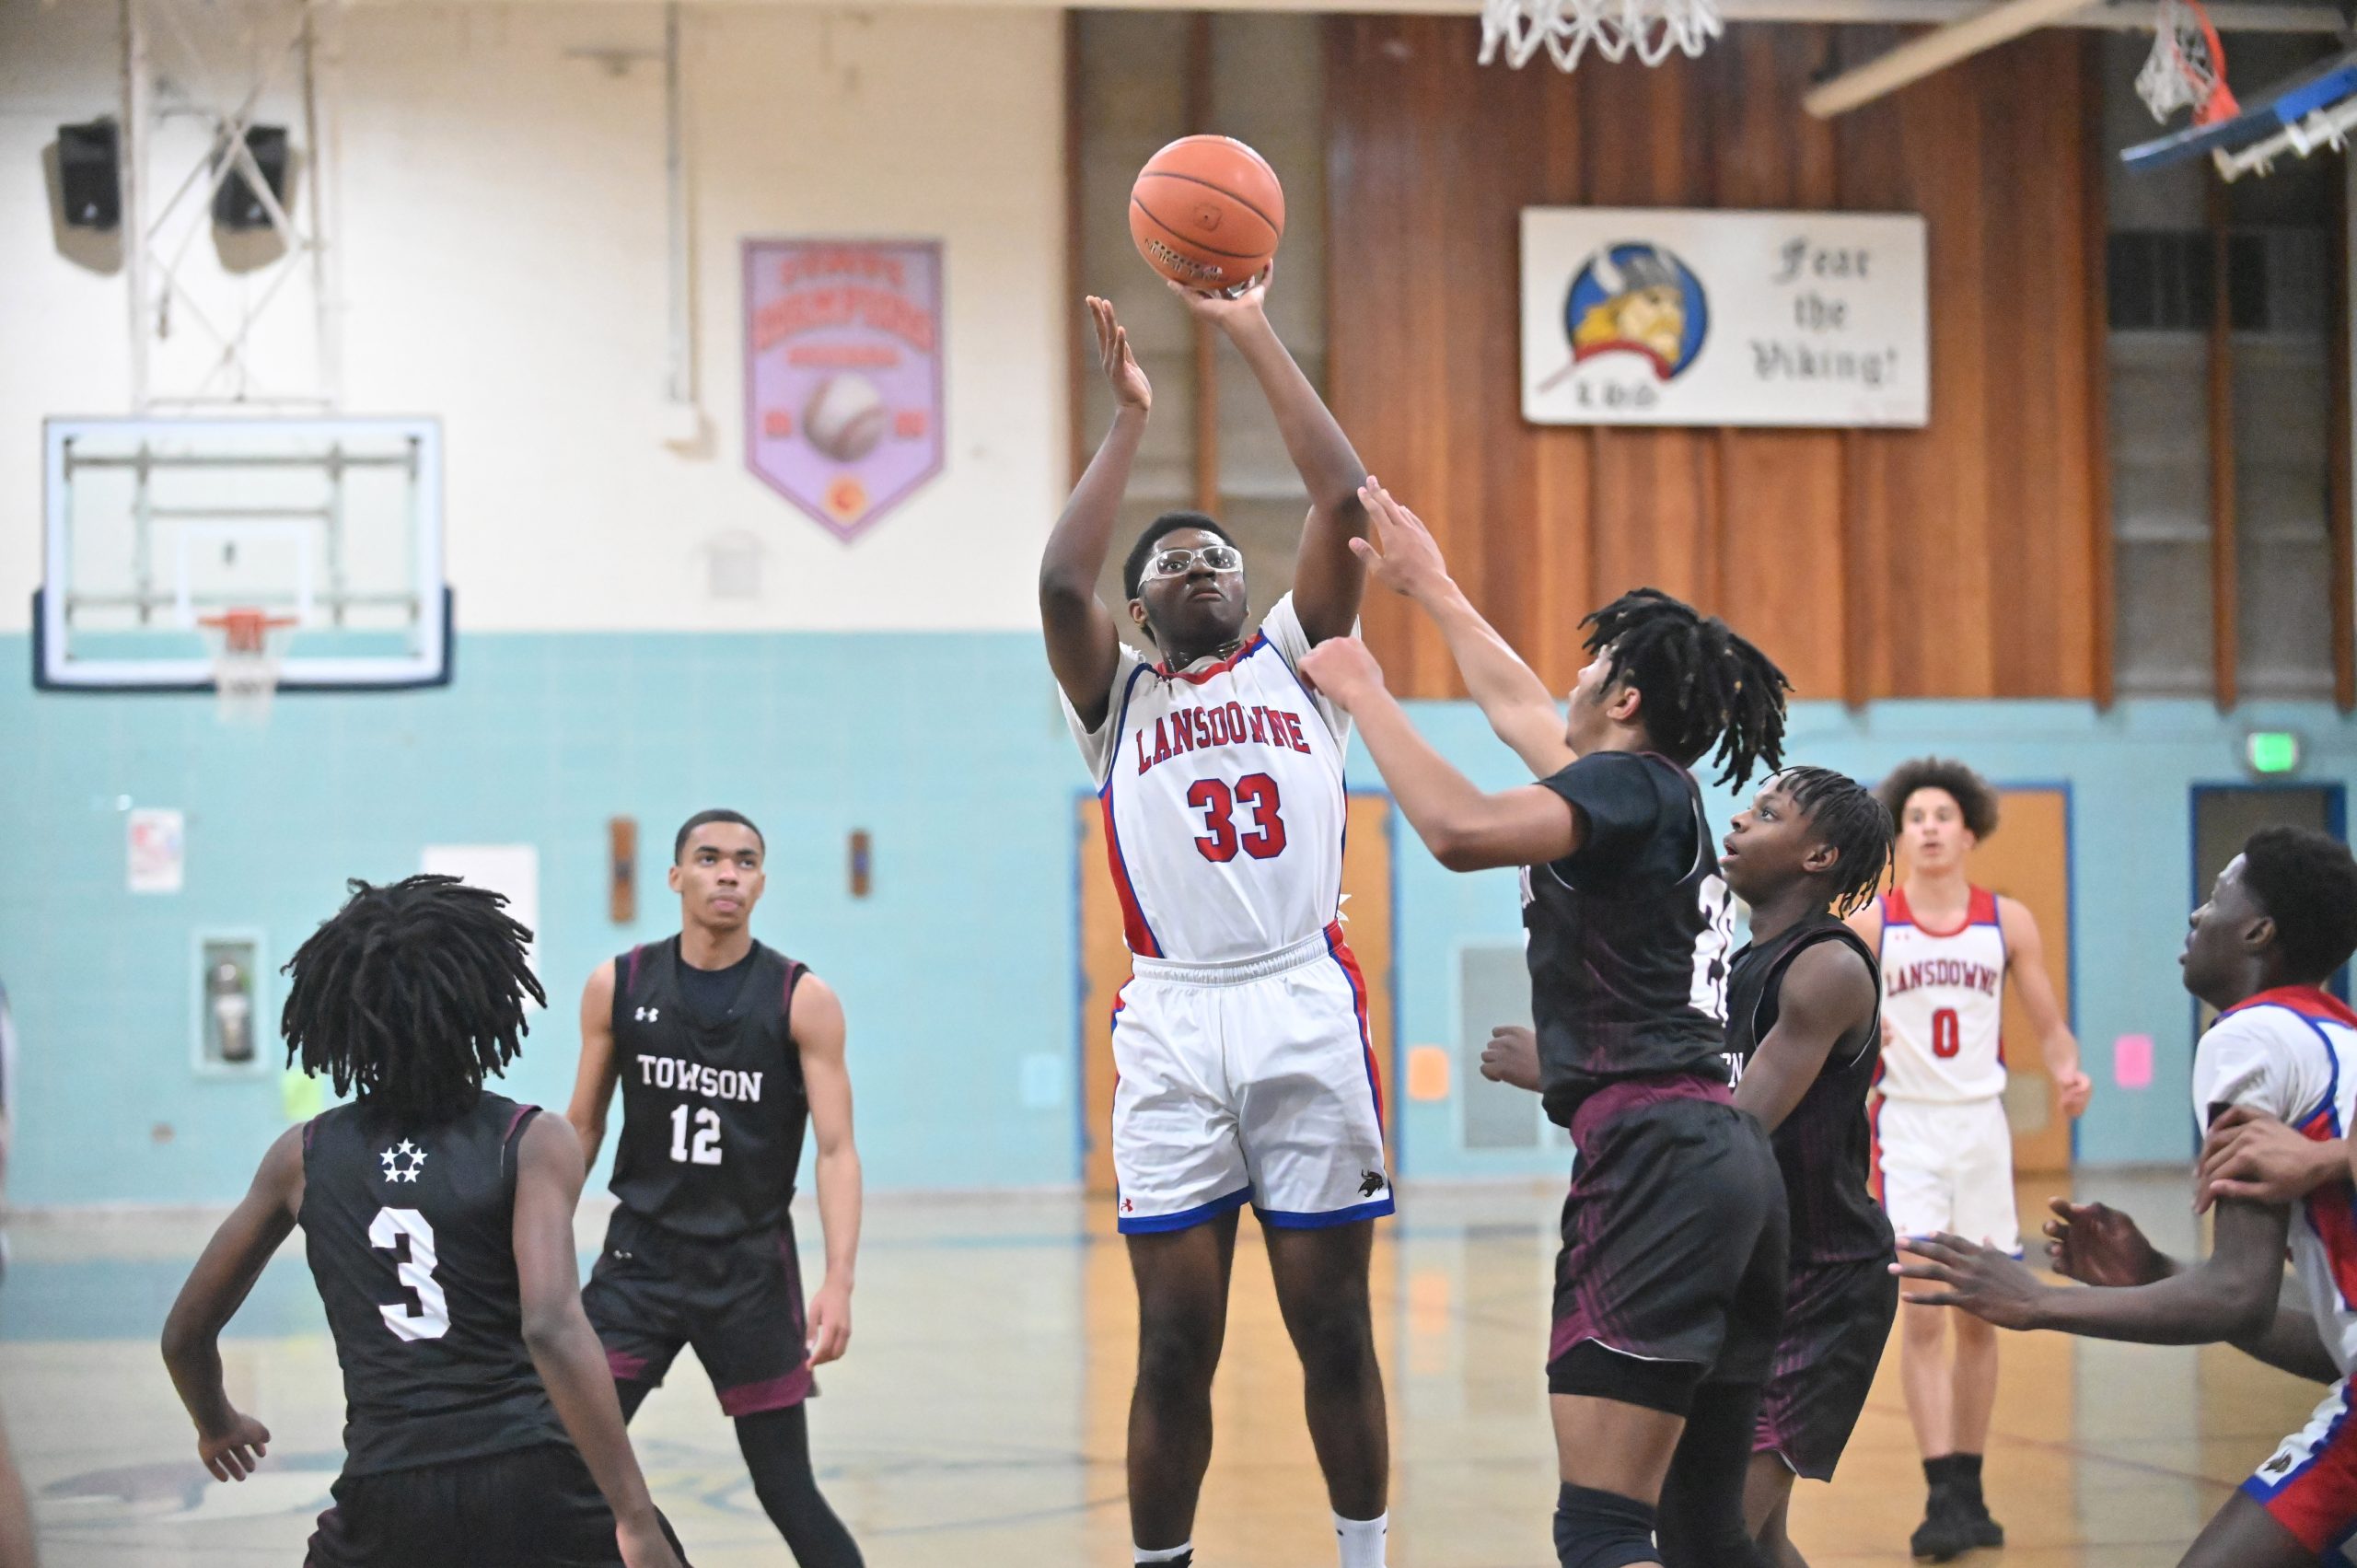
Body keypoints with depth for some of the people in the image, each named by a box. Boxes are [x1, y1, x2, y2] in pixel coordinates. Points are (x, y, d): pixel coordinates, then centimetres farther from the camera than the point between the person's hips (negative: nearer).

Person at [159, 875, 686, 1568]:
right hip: (532, 1483, -2)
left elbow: (186, 1335, 20)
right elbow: (552, 1328, -16)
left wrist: (217, 1424, 42)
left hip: (388, 1503, 2)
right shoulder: (533, 1142, 0)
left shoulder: (304, 1157, 11)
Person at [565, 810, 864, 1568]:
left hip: (752, 1269, -1)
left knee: (787, 1492, 3)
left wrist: (838, 1282, -23)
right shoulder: (618, 986, -1)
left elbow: (837, 1150, -12)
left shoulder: (802, 1000, -8)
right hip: (640, 1257, 2)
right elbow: (582, 1128, 10)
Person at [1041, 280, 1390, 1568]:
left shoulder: (1294, 663, 16)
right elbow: (1060, 584, -4)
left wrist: (1256, 337, 4)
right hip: (1173, 1027, 0)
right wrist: (1128, 418, 3)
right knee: (1174, 1350, 2)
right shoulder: (1117, 699, 15)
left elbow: (1345, 505, 4)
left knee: (1334, 1331, 6)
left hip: (1307, 1013, 0)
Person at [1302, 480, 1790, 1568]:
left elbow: (1460, 830, -23)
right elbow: (1519, 713, 40)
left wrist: (1365, 693, -9)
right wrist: (1431, 588, 52)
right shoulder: (1663, 800, 22)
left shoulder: (1630, 787, -4)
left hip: (1654, 1153, -10)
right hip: (1731, 1157, 10)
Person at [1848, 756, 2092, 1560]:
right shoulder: (1870, 924, -3)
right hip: (1909, 1131, -3)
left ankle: (1968, 1491, 20)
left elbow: (2050, 1026, 5)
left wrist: (2066, 1071, -16)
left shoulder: (2007, 922, 2)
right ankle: (1942, 1496, -11)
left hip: (1982, 1127, 3)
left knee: (1978, 1318, 9)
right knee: (1923, 1314, -12)